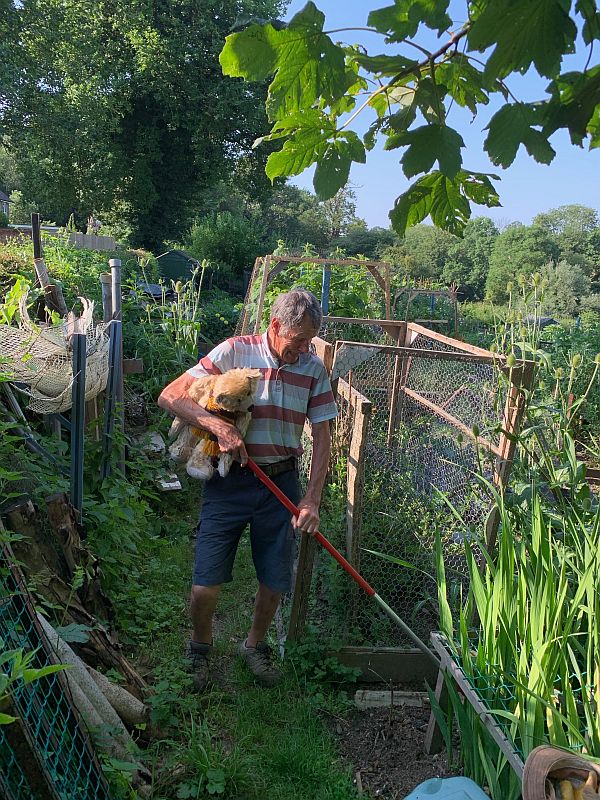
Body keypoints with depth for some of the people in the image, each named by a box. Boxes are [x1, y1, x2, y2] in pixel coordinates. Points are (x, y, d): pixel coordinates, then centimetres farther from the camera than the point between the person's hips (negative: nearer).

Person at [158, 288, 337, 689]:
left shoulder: (314, 368, 0)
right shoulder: (234, 352, -10)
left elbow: (322, 437, 1)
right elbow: (170, 396, -11)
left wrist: (312, 499, -7)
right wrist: (215, 423, -26)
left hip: (282, 484, 3)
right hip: (230, 481, -2)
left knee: (275, 581, 11)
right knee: (207, 583, -1)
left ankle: (256, 644, 40)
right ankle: (200, 646, 31)